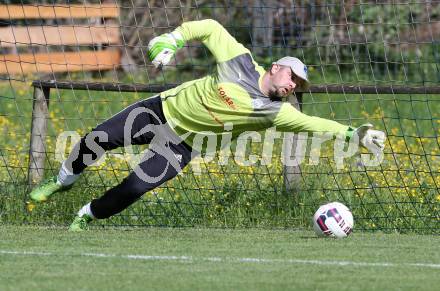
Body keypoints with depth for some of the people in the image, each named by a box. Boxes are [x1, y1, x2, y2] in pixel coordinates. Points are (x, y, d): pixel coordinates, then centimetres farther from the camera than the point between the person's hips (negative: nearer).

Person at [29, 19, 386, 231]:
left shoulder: (275, 112, -15)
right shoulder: (241, 62, -17)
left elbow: (313, 123, -20)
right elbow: (210, 28, -7)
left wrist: (354, 133, -32)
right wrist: (171, 40, -16)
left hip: (182, 145, 0)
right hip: (162, 110, 0)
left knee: (135, 188, -17)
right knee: (96, 140, -1)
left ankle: (87, 216, 10)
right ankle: (64, 180, 31)